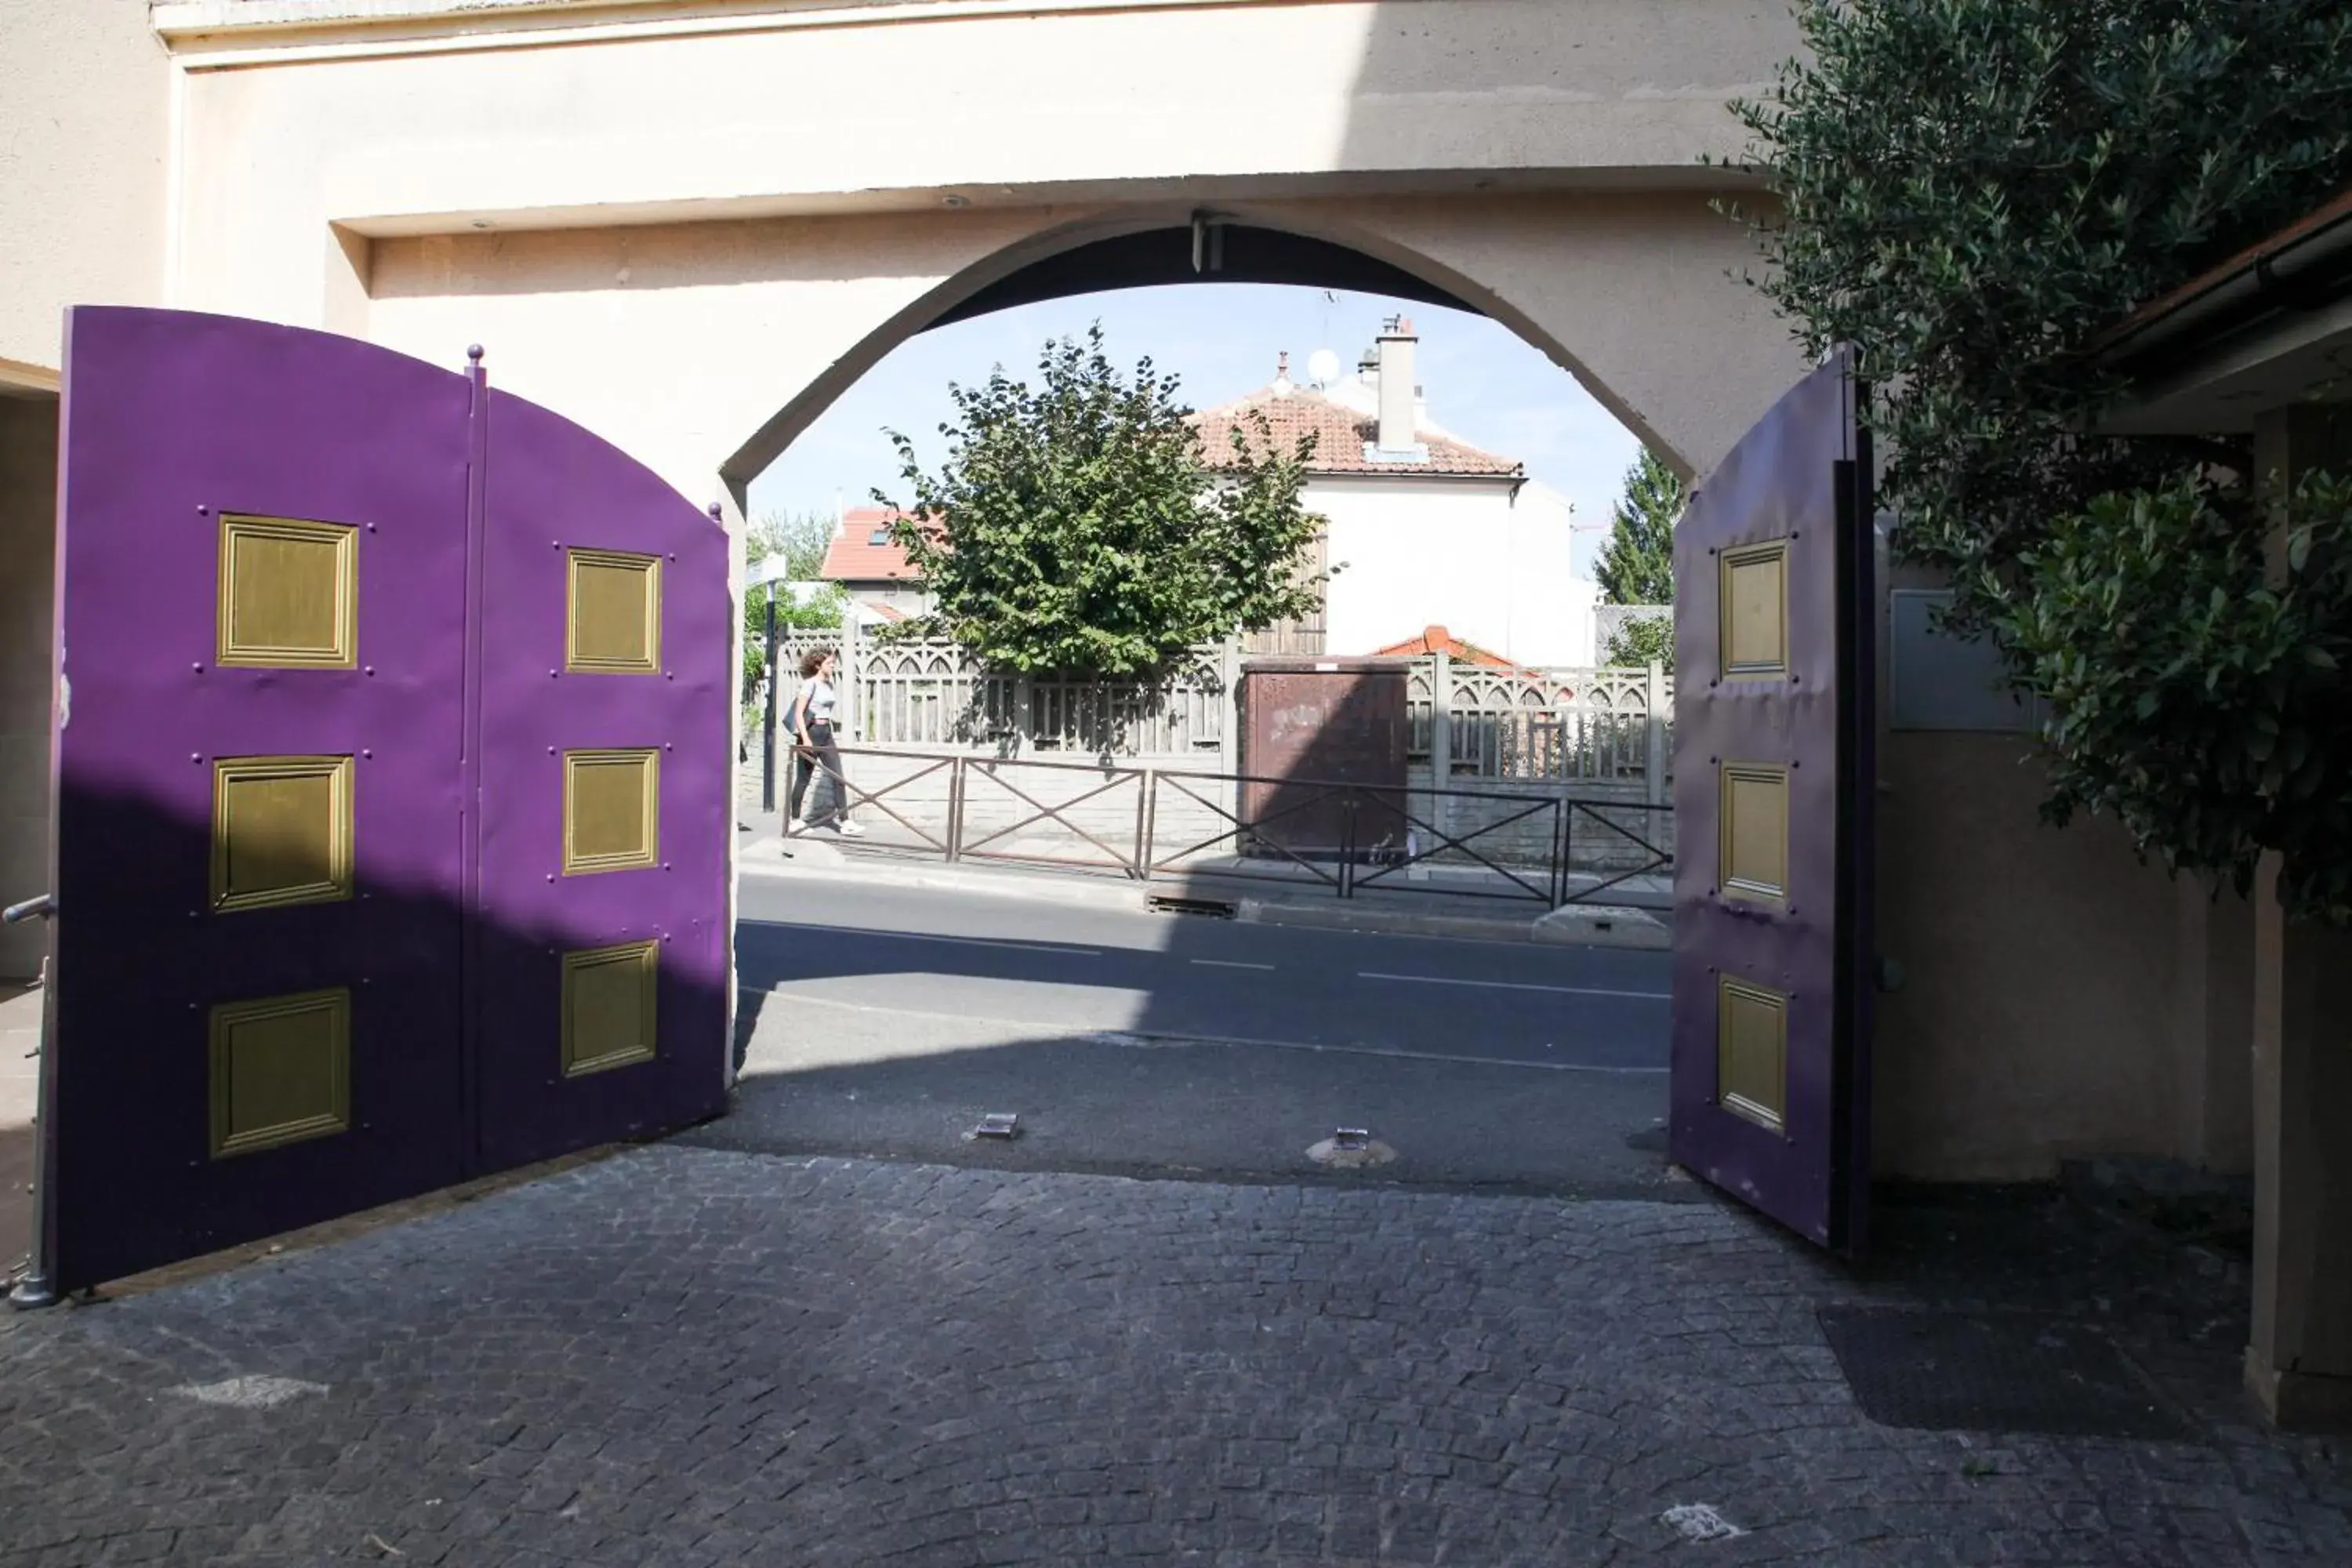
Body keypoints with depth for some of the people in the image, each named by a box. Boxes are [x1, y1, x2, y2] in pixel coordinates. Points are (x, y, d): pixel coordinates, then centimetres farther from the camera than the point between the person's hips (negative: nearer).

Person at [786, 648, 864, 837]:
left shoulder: (829, 684, 12)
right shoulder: (811, 683, -10)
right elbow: (798, 713, -15)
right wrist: (805, 739, -23)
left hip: (826, 733, 8)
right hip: (811, 732, -7)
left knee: (838, 777, -1)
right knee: (803, 778, 3)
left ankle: (844, 821, -2)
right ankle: (795, 820, 14)